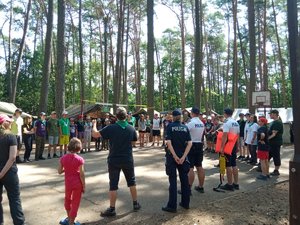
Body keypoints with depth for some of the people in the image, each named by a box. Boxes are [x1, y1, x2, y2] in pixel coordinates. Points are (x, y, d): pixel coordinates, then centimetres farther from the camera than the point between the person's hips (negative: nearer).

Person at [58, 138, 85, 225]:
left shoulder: (63, 158, -6)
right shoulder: (79, 159, -17)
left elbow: (59, 171, -1)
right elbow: (81, 174, -16)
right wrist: (84, 186, -5)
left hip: (68, 183, 4)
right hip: (77, 184, -4)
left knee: (68, 200, 27)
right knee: (75, 203, 11)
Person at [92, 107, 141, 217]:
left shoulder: (111, 128, -14)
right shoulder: (131, 128, -5)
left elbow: (95, 134, -8)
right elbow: (134, 140, 12)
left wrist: (94, 124, 10)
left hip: (114, 160, -2)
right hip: (128, 160, 3)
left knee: (113, 184, 6)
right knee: (131, 181, 19)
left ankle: (112, 209, 13)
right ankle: (135, 204, 28)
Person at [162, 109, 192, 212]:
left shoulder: (170, 126, -6)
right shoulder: (185, 127, 3)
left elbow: (168, 142, -16)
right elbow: (189, 143, -6)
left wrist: (175, 156, -14)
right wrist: (183, 157, -10)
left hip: (172, 156, -3)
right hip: (183, 156, 3)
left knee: (173, 181, 2)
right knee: (184, 179, 14)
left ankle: (172, 206, 7)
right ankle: (185, 203, 25)